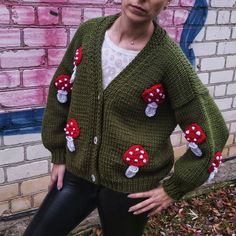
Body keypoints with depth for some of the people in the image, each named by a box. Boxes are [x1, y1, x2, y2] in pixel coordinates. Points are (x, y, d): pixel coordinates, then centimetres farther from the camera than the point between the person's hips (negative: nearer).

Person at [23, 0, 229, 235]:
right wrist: (59, 155, 8)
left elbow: (210, 134, -12)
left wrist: (173, 188, -7)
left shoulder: (169, 60, -20)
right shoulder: (88, 32, -6)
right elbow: (60, 93, 6)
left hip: (130, 185, -4)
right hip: (78, 171, 4)